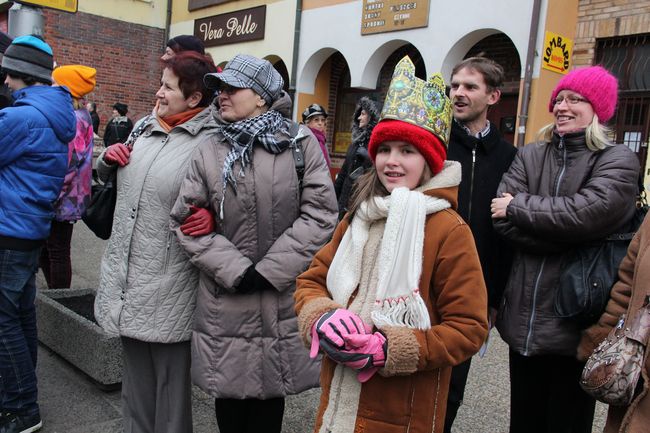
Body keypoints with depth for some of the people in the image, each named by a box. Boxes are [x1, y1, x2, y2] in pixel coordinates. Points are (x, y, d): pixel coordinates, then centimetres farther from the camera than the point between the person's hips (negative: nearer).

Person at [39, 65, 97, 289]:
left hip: (61, 200, -10)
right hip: (59, 200, 10)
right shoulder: (76, 116, 12)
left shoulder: (75, 120, -18)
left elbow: (67, 163, -23)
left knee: (57, 252, 1)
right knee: (45, 248, 17)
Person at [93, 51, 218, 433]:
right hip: (127, 283, 7)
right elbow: (110, 178, 24)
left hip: (168, 295, -7)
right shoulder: (146, 128, 9)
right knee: (136, 384, 23)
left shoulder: (211, 140, -13)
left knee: (171, 391, 9)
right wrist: (108, 159, 3)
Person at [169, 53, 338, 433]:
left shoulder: (301, 142, -3)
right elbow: (187, 221, 1)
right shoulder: (209, 151, 4)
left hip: (284, 298, -1)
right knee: (229, 390, 14)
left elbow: (319, 214, -7)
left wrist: (270, 270, -12)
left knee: (270, 390, 14)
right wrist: (236, 270, -11)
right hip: (226, 299, 2)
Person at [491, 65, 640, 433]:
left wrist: (518, 207, -13)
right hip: (524, 318, 4)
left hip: (576, 322, -3)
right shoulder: (530, 156, 6)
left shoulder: (619, 161, -5)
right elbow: (503, 219, -9)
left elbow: (588, 213, -24)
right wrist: (570, 234, -17)